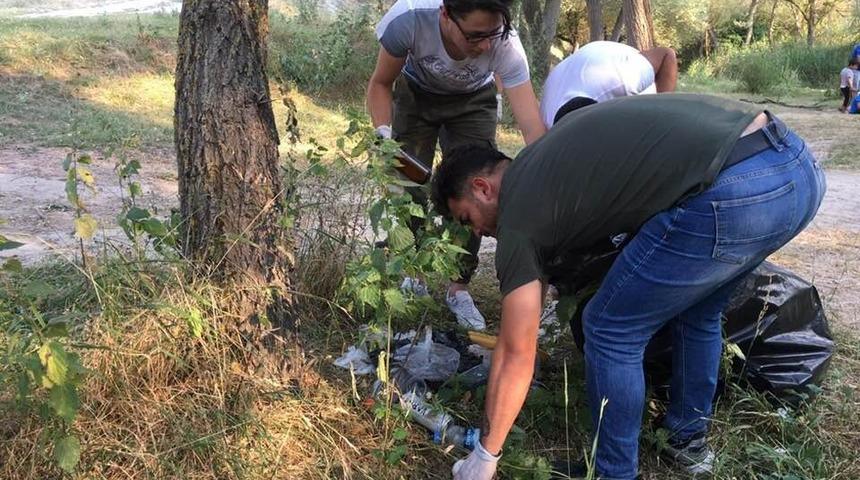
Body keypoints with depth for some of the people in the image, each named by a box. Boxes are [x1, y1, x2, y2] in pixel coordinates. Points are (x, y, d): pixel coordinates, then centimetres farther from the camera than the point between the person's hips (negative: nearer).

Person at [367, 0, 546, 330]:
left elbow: (533, 128, -38)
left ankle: (459, 290, 5)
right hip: (415, 94, 0)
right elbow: (381, 83, -19)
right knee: (409, 186, -6)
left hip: (472, 102, 0)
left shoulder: (505, 45, -38)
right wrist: (383, 136, -34)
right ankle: (412, 275, 17)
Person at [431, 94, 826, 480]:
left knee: (611, 330, 8)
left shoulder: (519, 216, 4)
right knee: (697, 312, 29)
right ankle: (689, 443, 45)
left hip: (735, 192, -10)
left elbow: (517, 356, 6)